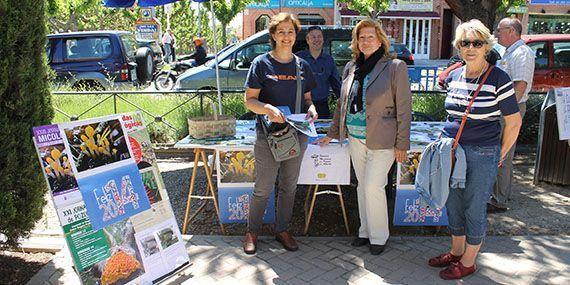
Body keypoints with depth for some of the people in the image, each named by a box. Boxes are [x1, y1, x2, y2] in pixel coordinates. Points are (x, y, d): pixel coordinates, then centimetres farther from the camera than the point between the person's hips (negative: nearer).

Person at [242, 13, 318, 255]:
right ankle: (252, 231, 21)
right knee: (263, 188, 2)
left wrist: (311, 108, -7)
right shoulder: (261, 63, -3)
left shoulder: (302, 66, 9)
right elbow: (249, 100, -5)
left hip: (297, 134, 4)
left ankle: (282, 230, 30)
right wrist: (268, 108, -25)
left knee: (289, 187, 14)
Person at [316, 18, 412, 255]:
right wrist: (332, 134, 16)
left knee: (373, 186, -7)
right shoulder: (350, 68, 9)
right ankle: (365, 232, 28)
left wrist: (402, 144, -10)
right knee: (362, 185, 13)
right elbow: (342, 103, 17)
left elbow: (403, 108, -8)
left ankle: (379, 237, 13)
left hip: (382, 140, -5)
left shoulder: (395, 67, -7)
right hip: (355, 138, 6)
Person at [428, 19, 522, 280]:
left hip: (482, 155, -6)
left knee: (474, 209, 6)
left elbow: (513, 122, -7)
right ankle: (456, 252, 36)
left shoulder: (498, 79, -12)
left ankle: (468, 262, 23)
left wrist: (501, 154, -2)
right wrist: (448, 138, 14)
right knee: (453, 205, 16)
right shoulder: (454, 76, 5)